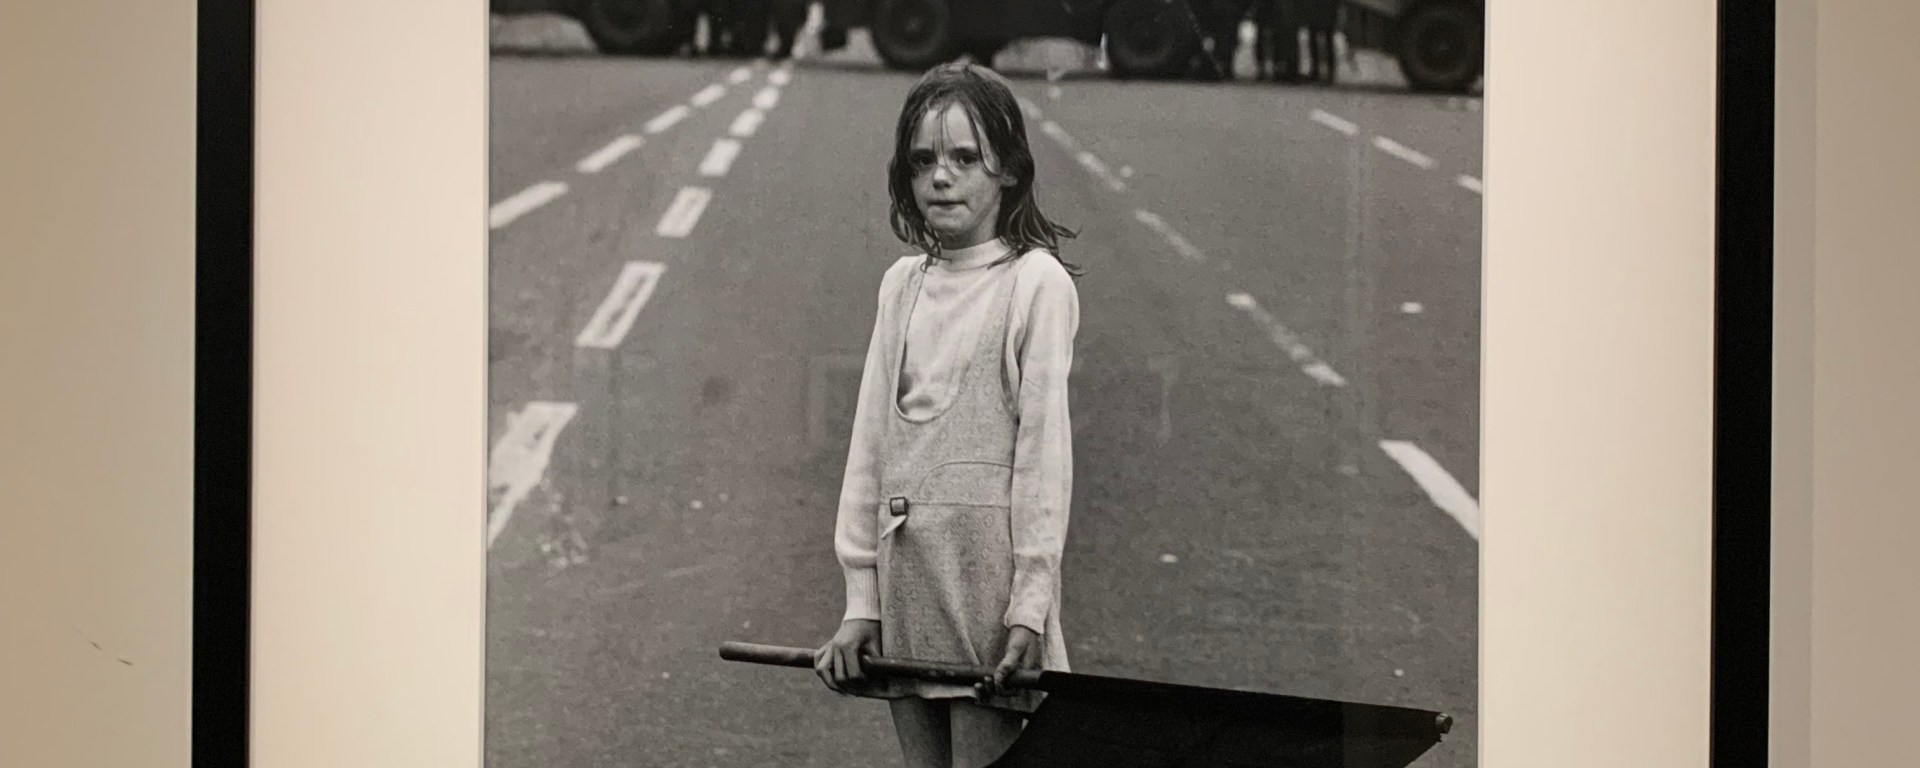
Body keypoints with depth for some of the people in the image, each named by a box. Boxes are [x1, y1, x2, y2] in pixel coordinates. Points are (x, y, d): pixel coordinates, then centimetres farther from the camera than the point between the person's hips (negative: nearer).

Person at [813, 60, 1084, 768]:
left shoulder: (1036, 279, -3)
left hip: (986, 565, -5)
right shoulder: (903, 284, 13)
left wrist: (1031, 604, -12)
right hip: (904, 564, 5)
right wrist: (860, 596, 7)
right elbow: (871, 436, 12)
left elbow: (1043, 448, -7)